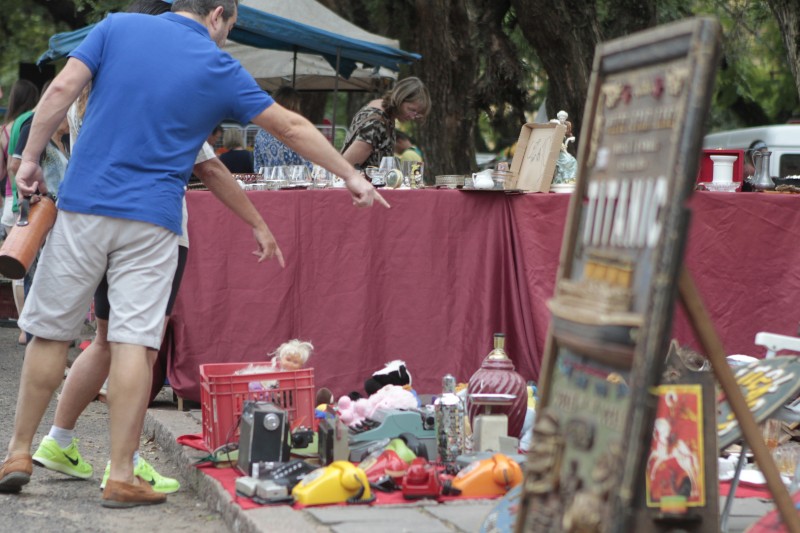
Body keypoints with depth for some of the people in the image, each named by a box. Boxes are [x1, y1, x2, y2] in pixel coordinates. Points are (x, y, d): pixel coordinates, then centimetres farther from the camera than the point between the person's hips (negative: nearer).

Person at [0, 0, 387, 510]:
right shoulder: (221, 70, 5)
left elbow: (62, 90, -4)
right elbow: (292, 127, 12)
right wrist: (352, 176, 20)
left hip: (84, 205, 2)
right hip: (153, 220, -2)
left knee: (51, 332, 10)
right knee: (133, 342, -3)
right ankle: (122, 477, -3)